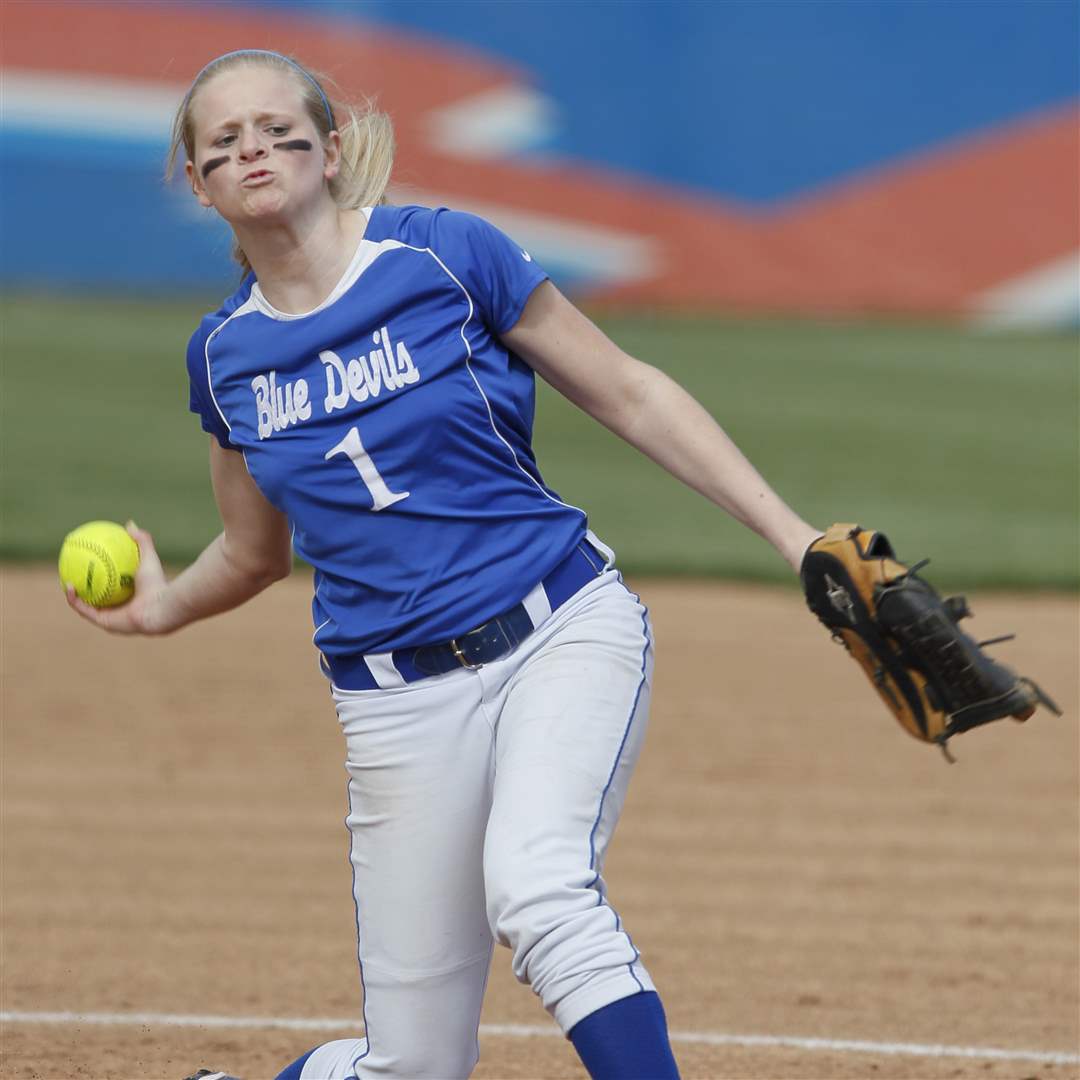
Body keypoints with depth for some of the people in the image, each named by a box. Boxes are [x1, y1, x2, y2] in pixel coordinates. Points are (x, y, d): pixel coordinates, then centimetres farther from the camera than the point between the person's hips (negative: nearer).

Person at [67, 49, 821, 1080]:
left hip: (561, 631, -3)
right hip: (398, 698, 3)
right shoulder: (223, 352, 7)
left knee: (535, 887, -34)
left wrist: (791, 534, -4)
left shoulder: (448, 253, -5)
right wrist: (166, 606, 2)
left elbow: (629, 395, 1)